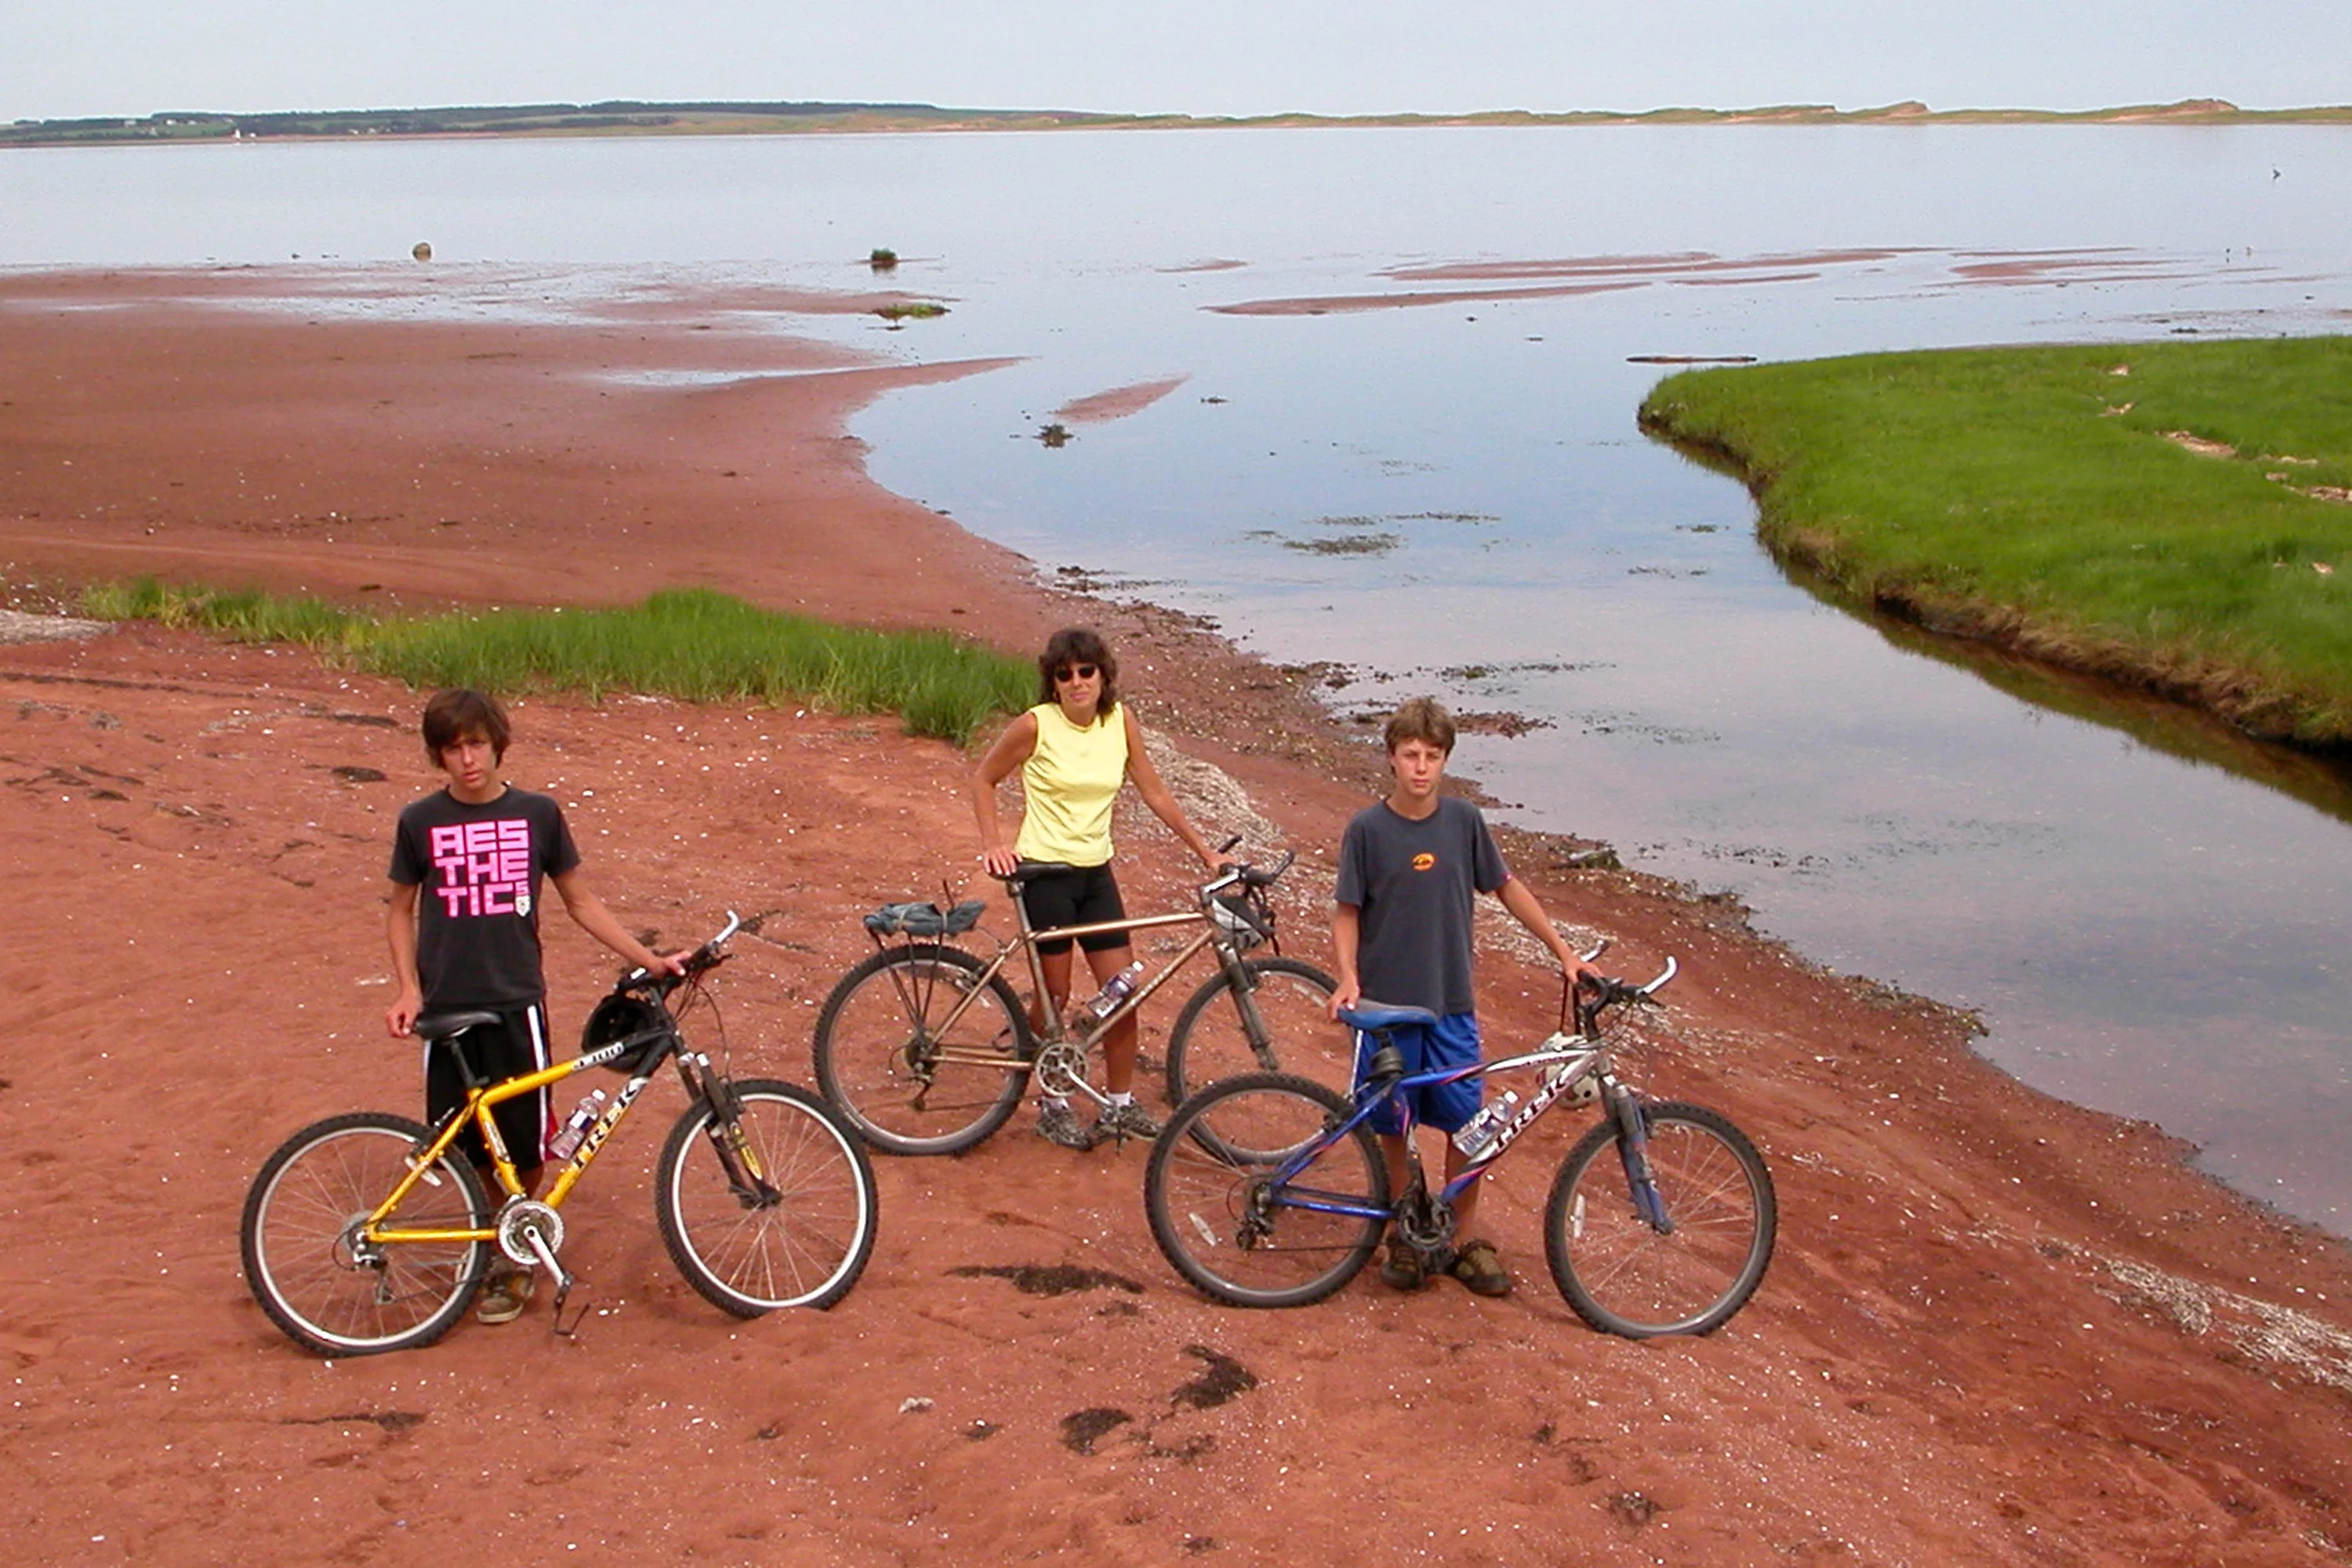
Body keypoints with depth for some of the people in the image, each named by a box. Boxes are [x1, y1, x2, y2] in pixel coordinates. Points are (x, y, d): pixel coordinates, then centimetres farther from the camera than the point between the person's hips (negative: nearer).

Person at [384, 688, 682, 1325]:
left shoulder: (537, 815, -1)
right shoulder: (421, 822, -1)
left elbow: (579, 900, 8)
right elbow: (400, 911, 10)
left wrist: (648, 959, 2)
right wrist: (407, 989, -3)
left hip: (515, 1002, 0)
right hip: (446, 1006, 0)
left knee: (524, 1144, 1)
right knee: (468, 1146, 5)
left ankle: (514, 1257, 25)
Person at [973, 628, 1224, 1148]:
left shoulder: (1121, 720, 0)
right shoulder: (1035, 725, -12)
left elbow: (1154, 793, 7)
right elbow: (984, 779, 1)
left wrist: (1204, 851, 6)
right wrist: (992, 843, -11)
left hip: (1096, 872, 5)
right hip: (1044, 873, -4)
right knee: (1055, 996, 3)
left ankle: (1120, 1105, 19)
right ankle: (1054, 1105, 20)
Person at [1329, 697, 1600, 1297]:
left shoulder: (1464, 820, -1)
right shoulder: (1367, 829, -7)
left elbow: (1506, 887, 11)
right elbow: (1347, 911, -2)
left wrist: (1563, 950, 10)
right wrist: (1348, 977, -17)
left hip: (1451, 1004, 2)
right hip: (1386, 1004, -2)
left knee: (1466, 1124, 3)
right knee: (1392, 1125, 7)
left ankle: (1464, 1239, 19)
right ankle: (1405, 1233, 24)